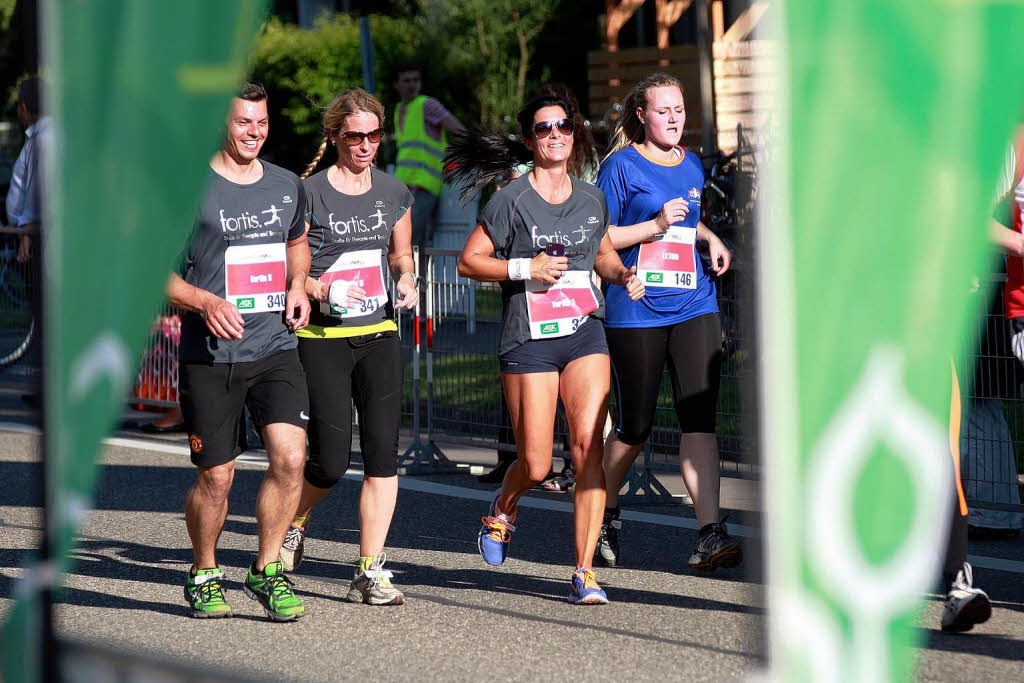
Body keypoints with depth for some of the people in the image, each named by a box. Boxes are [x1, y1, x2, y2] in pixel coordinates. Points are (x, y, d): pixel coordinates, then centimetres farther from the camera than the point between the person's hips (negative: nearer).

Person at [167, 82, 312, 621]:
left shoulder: (287, 186, 11)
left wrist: (297, 287, 10)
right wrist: (205, 302, -20)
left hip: (276, 349, 4)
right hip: (209, 355, -3)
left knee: (290, 458, -13)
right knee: (216, 476, 1)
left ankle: (267, 570, 4)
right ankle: (203, 576, 24)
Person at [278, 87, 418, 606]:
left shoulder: (393, 192, 9)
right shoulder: (310, 193, -5)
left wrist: (407, 280, 2)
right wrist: (321, 291, -20)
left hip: (378, 335, 4)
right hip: (322, 338, -4)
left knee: (383, 453, -5)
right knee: (331, 461, -8)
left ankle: (370, 573, 1)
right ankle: (294, 523, 25)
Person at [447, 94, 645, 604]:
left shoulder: (591, 199, 11)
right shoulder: (511, 200, -2)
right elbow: (468, 262, -1)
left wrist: (623, 274, 7)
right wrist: (524, 267, -14)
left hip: (585, 333, 3)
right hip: (528, 340, -3)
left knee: (588, 445, -14)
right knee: (535, 465, -3)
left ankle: (584, 571, -9)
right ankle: (502, 508, 34)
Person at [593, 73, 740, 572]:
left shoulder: (692, 166, 15)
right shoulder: (621, 166, -2)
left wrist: (710, 238, 11)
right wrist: (656, 225, -15)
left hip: (694, 305, 4)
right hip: (636, 310, -4)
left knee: (698, 417, -10)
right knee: (635, 426, 4)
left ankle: (710, 535, -15)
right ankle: (605, 516, 30)